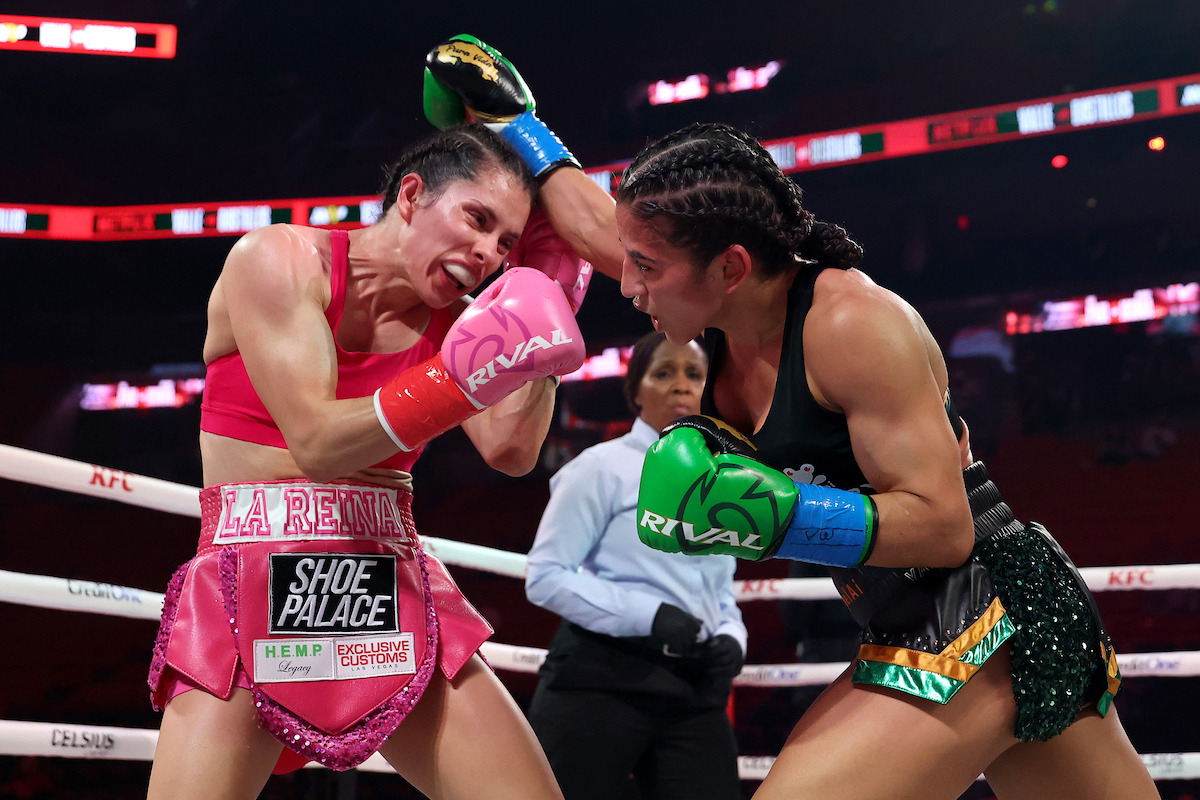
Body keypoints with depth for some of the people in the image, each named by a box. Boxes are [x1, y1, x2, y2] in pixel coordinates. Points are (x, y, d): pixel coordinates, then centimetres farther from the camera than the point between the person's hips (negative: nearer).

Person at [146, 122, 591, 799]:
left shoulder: (455, 318, 9)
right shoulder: (278, 260, -4)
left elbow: (511, 452, -8)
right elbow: (317, 443, -15)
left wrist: (548, 298, -5)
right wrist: (463, 382, -27)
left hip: (393, 596, 4)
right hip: (253, 588, -4)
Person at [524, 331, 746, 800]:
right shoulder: (604, 466, -2)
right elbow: (545, 576, -9)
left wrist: (731, 638, 0)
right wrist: (650, 615, -17)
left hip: (694, 693, 6)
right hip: (603, 680, -5)